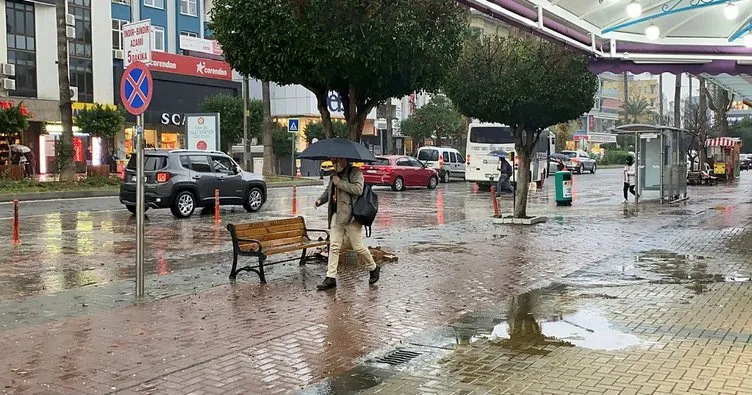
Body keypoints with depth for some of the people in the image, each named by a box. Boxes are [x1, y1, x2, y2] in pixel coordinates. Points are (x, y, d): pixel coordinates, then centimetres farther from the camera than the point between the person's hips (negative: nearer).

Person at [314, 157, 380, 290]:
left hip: (351, 216, -7)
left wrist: (340, 183, -18)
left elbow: (358, 189, -22)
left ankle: (374, 269, 23)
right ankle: (331, 278, 2)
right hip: (336, 216, 7)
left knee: (358, 247, 0)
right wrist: (320, 200, 12)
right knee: (334, 246, 1)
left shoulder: (355, 172, -6)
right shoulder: (334, 174, 17)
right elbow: (329, 190, 31)